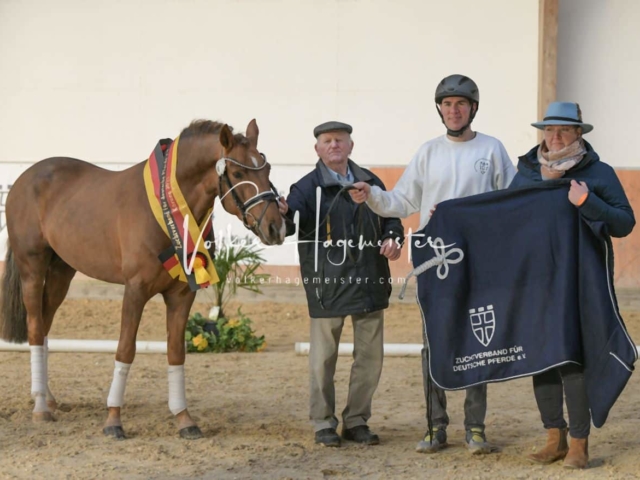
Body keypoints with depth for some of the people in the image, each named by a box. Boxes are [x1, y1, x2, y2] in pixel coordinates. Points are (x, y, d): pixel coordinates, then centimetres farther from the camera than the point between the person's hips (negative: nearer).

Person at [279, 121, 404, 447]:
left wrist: (393, 238, -3)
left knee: (370, 356, 9)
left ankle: (356, 420, 21)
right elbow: (293, 221, -20)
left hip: (369, 282, 5)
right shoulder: (309, 187, -4)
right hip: (328, 284, -4)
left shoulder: (370, 182, 11)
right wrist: (283, 215, -44)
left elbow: (391, 216, 19)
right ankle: (323, 423, 15)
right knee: (324, 356, 3)